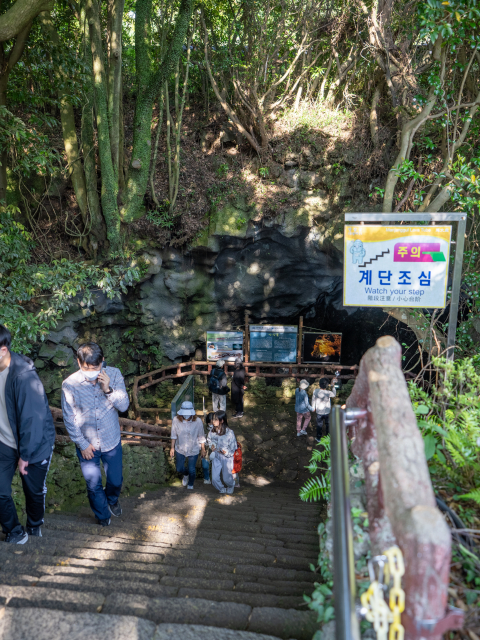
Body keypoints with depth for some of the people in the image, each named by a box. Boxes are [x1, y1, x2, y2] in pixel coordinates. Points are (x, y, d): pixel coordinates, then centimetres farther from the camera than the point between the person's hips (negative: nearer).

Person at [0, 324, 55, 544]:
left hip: (34, 443, -5)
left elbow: (33, 418, -24)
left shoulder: (23, 376, -29)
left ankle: (35, 527, 41)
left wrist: (25, 455, -16)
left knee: (34, 491, 14)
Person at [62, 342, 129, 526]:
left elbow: (124, 406, -15)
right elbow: (69, 419, -11)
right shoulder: (69, 385, -21)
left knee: (116, 480, 18)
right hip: (86, 444, -1)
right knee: (93, 485, 12)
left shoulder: (114, 374, -17)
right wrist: (82, 444, -7)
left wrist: (108, 389, -31)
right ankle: (103, 517, 40)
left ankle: (112, 499, 54)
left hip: (111, 441, 2)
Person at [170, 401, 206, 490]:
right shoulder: (176, 420, -20)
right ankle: (185, 474, 54)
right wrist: (172, 448, 3)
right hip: (180, 449, 2)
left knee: (191, 470, 11)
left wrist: (203, 449, 0)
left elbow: (201, 437, -9)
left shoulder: (197, 421, -23)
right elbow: (174, 435, -4)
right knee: (179, 469, 16)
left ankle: (190, 485, 44)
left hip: (193, 450, -1)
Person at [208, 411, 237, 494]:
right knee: (214, 479, 6)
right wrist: (211, 445, -8)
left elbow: (233, 447, -12)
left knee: (227, 478, 13)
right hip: (216, 457, 4)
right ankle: (222, 489, 38)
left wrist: (226, 452, -26)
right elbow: (209, 440, 12)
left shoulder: (229, 433, -23)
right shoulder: (213, 431, -9)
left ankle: (231, 485, 51)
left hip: (227, 458, -4)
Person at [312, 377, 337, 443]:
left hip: (319, 411, 1)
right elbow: (334, 394, -4)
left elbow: (313, 400, -8)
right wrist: (332, 385, -11)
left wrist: (313, 408, 10)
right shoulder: (328, 393, -29)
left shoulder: (316, 391, -23)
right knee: (327, 424, 21)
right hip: (327, 412, -1)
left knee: (319, 425, 20)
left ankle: (318, 438, 33)